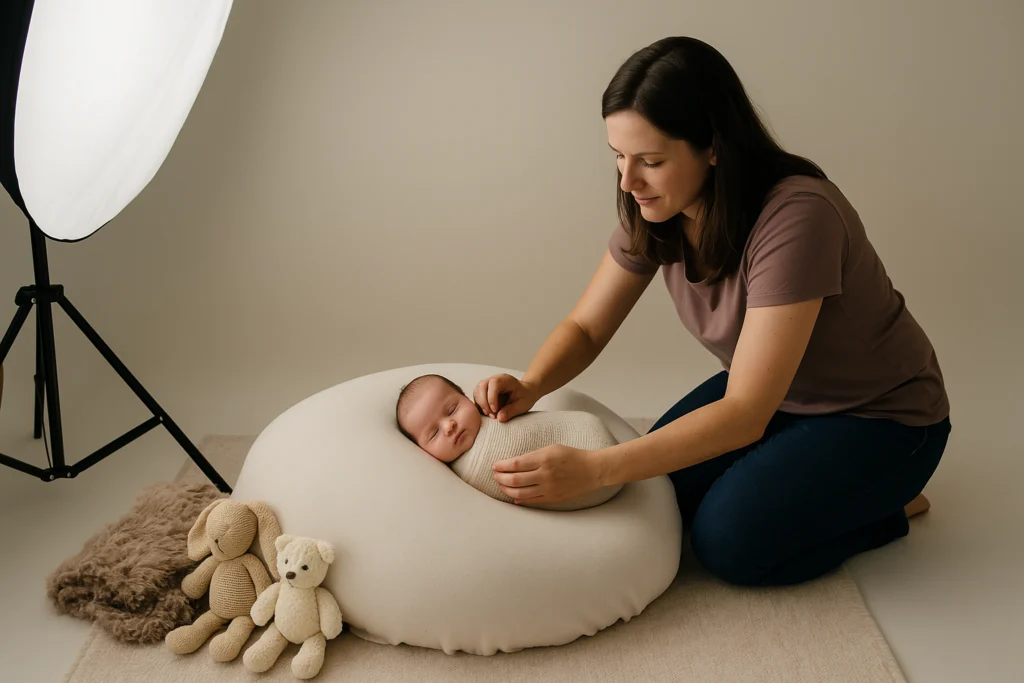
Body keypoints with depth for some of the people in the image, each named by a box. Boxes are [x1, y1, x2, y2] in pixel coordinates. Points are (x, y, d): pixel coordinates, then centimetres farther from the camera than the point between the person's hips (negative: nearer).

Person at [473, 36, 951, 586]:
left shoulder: (796, 217, -35)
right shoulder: (653, 213, -13)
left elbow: (744, 415, -36)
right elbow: (585, 328, -4)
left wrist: (593, 469, -43)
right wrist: (530, 386, -27)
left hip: (879, 415, -7)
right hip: (773, 394, 7)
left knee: (728, 541, -22)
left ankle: (889, 499, 4)